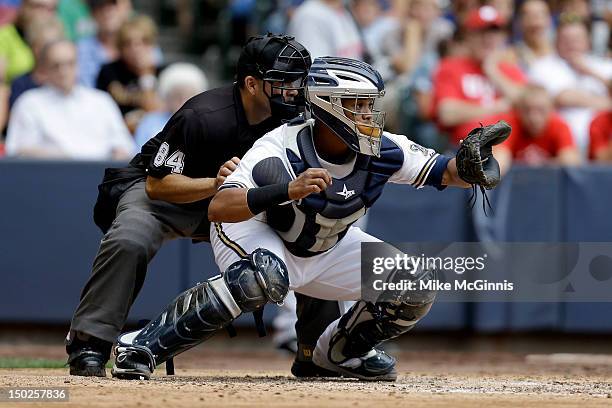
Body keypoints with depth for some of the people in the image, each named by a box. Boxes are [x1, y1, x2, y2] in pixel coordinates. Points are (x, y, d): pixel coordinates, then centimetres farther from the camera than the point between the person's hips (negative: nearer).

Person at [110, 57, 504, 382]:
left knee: (417, 288, -8)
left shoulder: (383, 151, -19)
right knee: (266, 277, -41)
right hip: (253, 234, -6)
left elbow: (446, 172, -13)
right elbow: (218, 208, -42)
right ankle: (148, 342, -30)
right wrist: (288, 191, -57)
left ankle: (342, 348, 20)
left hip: (326, 248, 6)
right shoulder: (281, 148, -33)